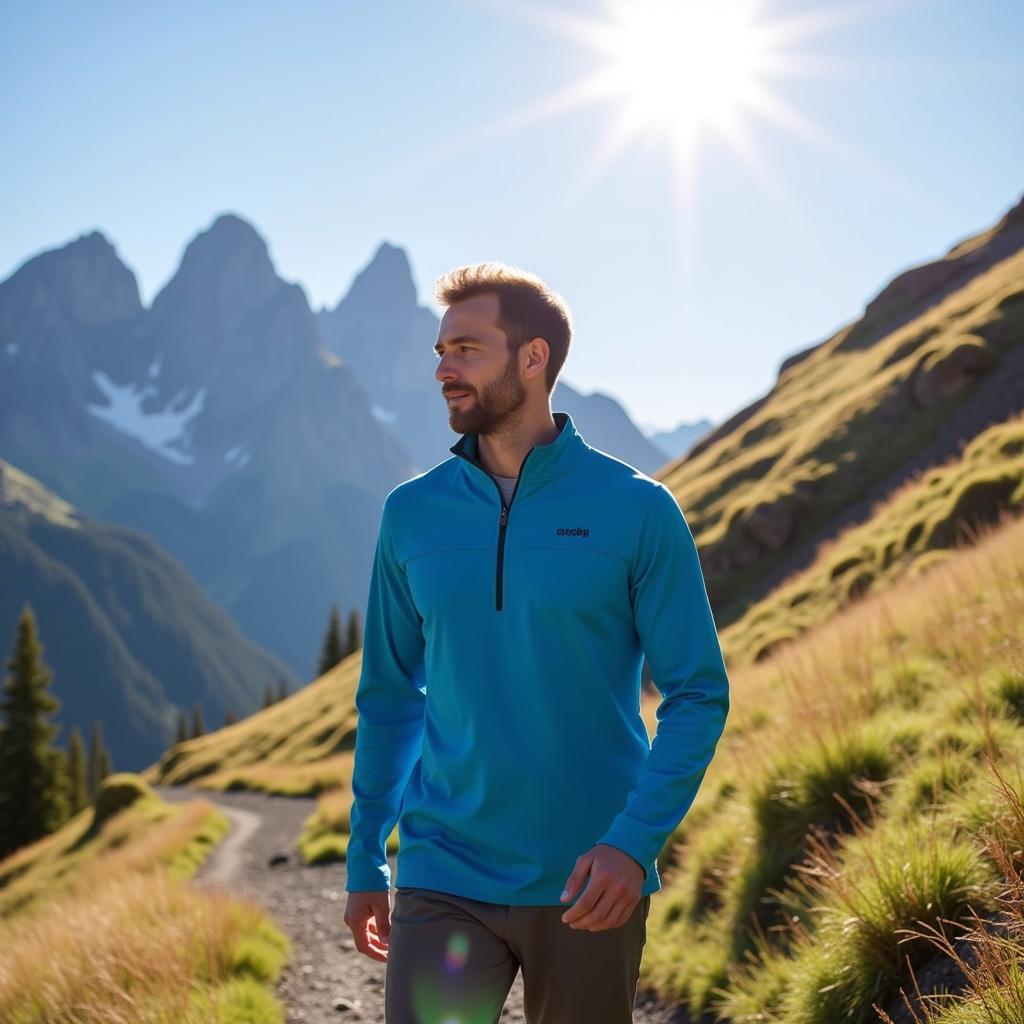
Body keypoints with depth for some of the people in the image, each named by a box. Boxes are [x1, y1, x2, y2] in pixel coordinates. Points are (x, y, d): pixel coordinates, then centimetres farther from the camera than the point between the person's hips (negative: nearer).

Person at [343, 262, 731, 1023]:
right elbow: (389, 695, 11)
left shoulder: (637, 510, -6)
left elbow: (699, 693, -5)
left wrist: (636, 842, -16)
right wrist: (365, 862, 11)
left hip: (589, 888, -1)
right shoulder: (412, 514, 3)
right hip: (443, 881, 2)